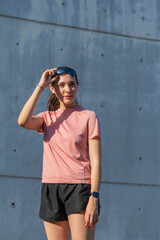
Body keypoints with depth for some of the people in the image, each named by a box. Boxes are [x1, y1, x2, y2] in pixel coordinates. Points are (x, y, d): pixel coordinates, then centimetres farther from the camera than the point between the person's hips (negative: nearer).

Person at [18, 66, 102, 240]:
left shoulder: (88, 116, 2)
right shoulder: (47, 118, 13)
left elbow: (96, 161, -4)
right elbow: (23, 121, -10)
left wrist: (94, 198, -14)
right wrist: (40, 86, -5)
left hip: (80, 187, -4)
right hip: (51, 188, 4)